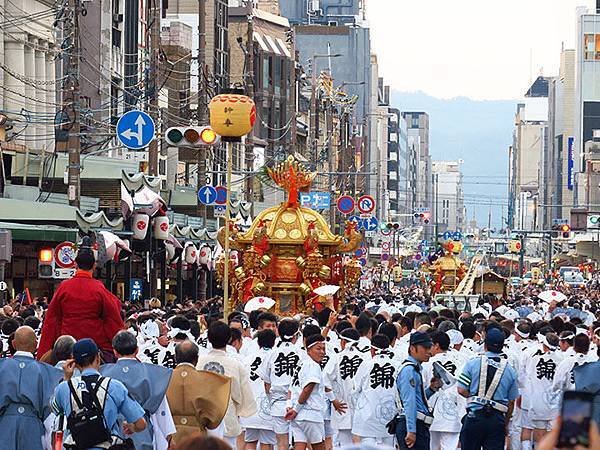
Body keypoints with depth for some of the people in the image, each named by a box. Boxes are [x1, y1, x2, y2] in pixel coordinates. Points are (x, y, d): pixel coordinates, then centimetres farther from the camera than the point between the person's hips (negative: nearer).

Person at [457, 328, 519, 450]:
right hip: (497, 420, 1)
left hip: (474, 417, -1)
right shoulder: (510, 371, 2)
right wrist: (505, 424, 19)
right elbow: (511, 402, 8)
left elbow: (462, 390, -6)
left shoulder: (472, 364, -3)